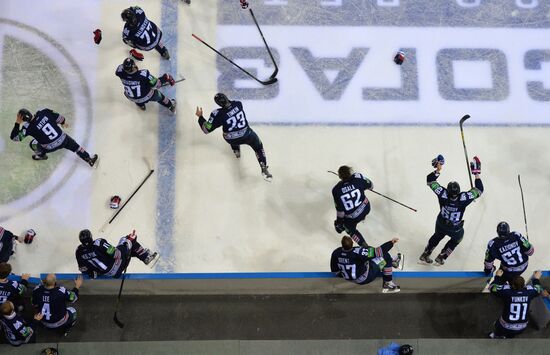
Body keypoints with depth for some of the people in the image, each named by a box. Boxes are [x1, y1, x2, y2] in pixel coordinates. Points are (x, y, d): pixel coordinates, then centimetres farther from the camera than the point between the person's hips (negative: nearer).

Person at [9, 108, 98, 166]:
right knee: (76, 147, 28)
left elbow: (14, 137, -14)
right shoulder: (43, 112, -14)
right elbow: (59, 118, -2)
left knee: (33, 144, 19)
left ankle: (41, 155, 42)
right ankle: (90, 160, 34)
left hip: (51, 147, -3)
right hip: (63, 139, 3)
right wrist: (63, 122, 20)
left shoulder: (28, 127, -20)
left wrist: (17, 123, -17)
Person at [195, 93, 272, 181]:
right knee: (258, 147, 21)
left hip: (231, 140, 0)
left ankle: (236, 151, 52)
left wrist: (200, 117, -7)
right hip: (246, 135, 0)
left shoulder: (218, 114, -25)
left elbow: (207, 130, -16)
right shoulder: (238, 104, -14)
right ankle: (264, 168, 3)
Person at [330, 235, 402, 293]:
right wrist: (391, 243, -18)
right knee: (386, 257, -3)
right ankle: (388, 284, 7)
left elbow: (335, 270, -2)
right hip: (364, 278, -7)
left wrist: (344, 275, 15)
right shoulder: (357, 252, -33)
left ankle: (392, 262, 41)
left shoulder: (336, 253, -16)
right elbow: (378, 251, -28)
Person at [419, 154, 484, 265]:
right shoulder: (463, 198, -35)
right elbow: (479, 190, -24)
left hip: (441, 224, 2)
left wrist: (438, 169, -18)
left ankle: (425, 255, 47)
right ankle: (441, 258, 38)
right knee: (457, 239, 32)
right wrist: (477, 174, -22)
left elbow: (430, 181, -21)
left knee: (437, 236, 34)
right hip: (455, 229, -2)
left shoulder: (443, 195, -31)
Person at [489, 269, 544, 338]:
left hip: (506, 327, -3)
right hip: (521, 328, 3)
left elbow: (492, 288, -8)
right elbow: (538, 289, 8)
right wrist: (536, 279, 25)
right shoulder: (529, 291, -16)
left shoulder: (507, 291, -24)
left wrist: (497, 276, 7)